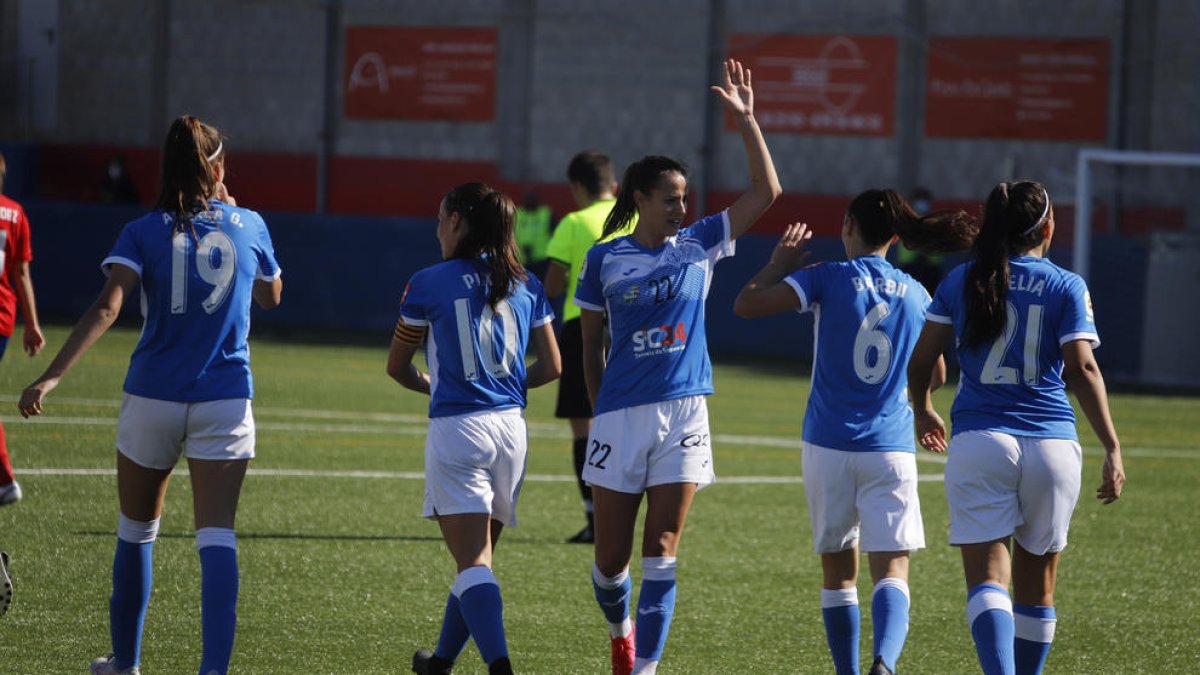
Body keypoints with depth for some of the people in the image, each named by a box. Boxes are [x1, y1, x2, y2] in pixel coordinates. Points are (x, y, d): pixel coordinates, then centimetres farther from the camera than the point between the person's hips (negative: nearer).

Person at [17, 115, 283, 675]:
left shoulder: (144, 232, -3)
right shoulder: (249, 225, 3)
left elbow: (107, 307, -18)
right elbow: (271, 296, 22)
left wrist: (51, 377, -24)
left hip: (153, 398, 0)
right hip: (225, 400, 0)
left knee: (136, 531, 17)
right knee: (217, 536, -6)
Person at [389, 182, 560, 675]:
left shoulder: (428, 284, -3)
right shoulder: (526, 285, 9)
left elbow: (397, 367, 7)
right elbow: (550, 366, 13)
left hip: (456, 427, -5)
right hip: (511, 429, 5)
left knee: (473, 560, -10)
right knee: (478, 554, 19)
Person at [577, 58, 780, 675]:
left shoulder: (698, 245, 5)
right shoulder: (605, 259, 2)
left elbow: (766, 190, 1)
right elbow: (590, 347, 9)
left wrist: (746, 120, -5)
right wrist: (600, 412, 5)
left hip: (683, 415, 1)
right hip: (621, 415, -1)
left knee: (661, 550, -6)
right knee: (612, 557, 4)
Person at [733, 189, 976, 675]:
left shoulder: (828, 278, -3)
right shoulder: (916, 295, 8)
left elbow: (746, 304, -10)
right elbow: (935, 375, 20)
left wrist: (780, 264, 7)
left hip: (829, 447, -1)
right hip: (891, 448, 1)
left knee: (838, 573, 13)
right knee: (891, 570, -7)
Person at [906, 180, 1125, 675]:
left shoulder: (963, 281, 6)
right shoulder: (1066, 287, 1)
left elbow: (920, 362, 7)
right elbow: (1083, 369, -9)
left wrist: (922, 411, 27)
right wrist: (1112, 449, -9)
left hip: (979, 443, 0)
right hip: (1051, 444, 0)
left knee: (987, 578, -8)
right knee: (1036, 582, 15)